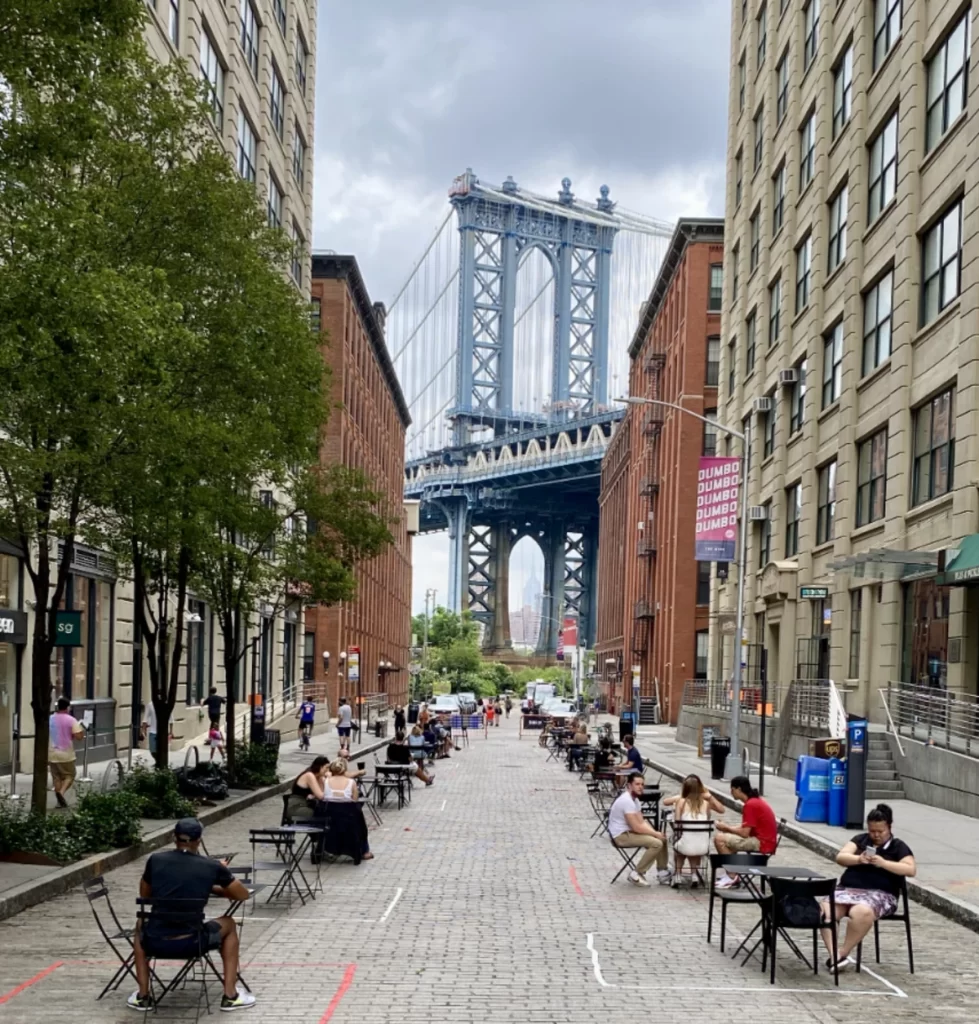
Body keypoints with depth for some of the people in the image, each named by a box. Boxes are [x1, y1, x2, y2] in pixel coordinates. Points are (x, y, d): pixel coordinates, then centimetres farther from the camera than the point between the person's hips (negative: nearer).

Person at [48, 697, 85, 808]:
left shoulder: (50, 719, 4)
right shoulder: (71, 720, -10)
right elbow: (78, 736, -17)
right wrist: (82, 731, 6)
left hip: (52, 754, 4)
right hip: (66, 754, -4)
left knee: (56, 777, 12)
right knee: (69, 775, 9)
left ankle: (60, 801, 12)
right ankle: (61, 792, -16)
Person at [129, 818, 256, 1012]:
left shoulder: (156, 860, 2)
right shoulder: (212, 866, -2)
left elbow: (144, 894, 20)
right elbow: (243, 895, 12)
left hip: (155, 943, 2)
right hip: (192, 943, -1)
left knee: (141, 926, 38)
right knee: (228, 925, 29)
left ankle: (143, 996, 30)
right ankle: (230, 996, 23)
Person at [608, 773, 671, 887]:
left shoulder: (634, 799, 11)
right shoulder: (626, 801, -23)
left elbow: (642, 822, 8)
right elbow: (637, 827, -24)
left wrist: (655, 833, -9)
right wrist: (655, 833, -13)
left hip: (629, 831, 10)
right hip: (621, 836, -10)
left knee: (662, 839, 6)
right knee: (656, 843, -22)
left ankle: (662, 873, 12)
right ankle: (637, 874, -11)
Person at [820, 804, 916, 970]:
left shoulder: (898, 846, 8)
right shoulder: (861, 839, 18)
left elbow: (911, 870, -6)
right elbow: (840, 857, 7)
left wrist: (884, 863, -15)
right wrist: (858, 859, -13)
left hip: (879, 894, -3)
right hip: (847, 888, 3)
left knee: (862, 912, -39)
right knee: (826, 910, -29)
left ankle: (843, 953, -22)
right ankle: (833, 955, -32)